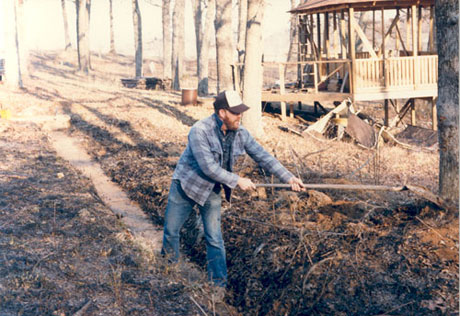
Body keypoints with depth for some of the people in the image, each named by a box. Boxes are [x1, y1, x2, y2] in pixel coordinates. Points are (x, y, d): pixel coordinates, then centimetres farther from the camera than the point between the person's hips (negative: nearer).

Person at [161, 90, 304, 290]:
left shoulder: (240, 134, -9)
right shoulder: (200, 131, -27)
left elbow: (263, 156, -6)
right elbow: (208, 167, -30)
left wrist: (288, 178, -13)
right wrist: (237, 181, -26)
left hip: (212, 191, 3)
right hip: (186, 185, -3)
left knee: (215, 239, 2)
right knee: (171, 230, 10)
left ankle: (219, 284, 11)